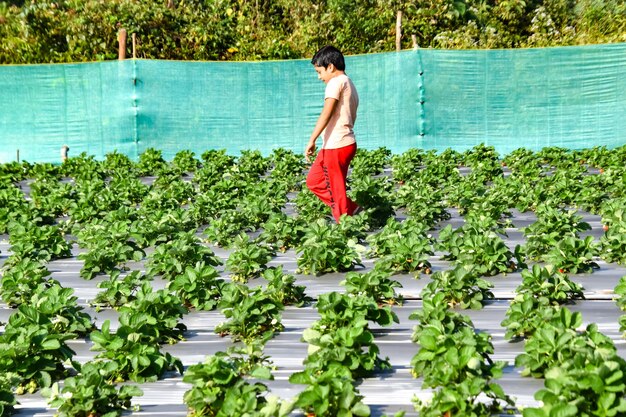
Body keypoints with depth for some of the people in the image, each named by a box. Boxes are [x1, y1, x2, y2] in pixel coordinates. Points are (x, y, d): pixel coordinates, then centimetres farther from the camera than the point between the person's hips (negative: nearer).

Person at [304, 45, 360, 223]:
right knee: (314, 181, 16)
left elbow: (326, 113, -19)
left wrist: (312, 140, -21)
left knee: (336, 189, -1)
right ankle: (351, 209, 17)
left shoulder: (336, 82, -9)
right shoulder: (349, 84, 19)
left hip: (336, 146, -10)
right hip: (346, 143, 10)